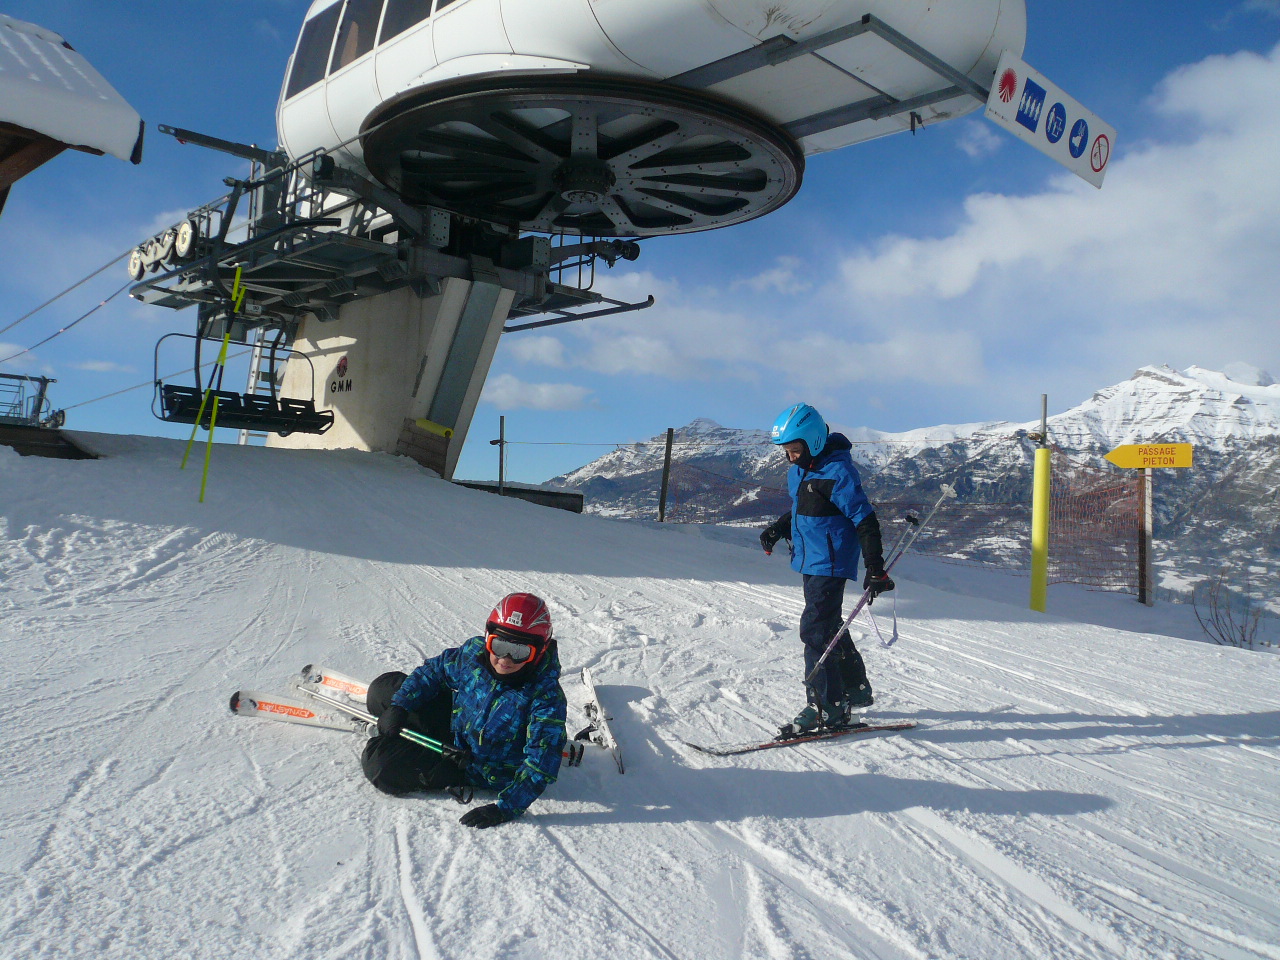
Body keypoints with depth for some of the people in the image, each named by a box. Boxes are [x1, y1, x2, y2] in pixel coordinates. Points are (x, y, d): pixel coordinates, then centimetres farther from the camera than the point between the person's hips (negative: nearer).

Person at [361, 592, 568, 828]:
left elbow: (540, 763, -33)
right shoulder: (475, 652, -17)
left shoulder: (546, 696, -32)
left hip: (484, 771, -6)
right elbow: (435, 670, 2)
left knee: (380, 763, -18)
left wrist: (505, 808, -40)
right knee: (385, 688, 7)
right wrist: (400, 705, -8)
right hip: (456, 727, 6)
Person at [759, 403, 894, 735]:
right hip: (810, 562, 9)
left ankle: (827, 706, -4)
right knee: (829, 626, 19)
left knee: (815, 630, -11)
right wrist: (778, 527, 4)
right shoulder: (797, 470, 6)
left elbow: (865, 520, -19)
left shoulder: (837, 471, -20)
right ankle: (856, 690, 35)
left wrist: (875, 569, -21)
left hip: (830, 563, -9)